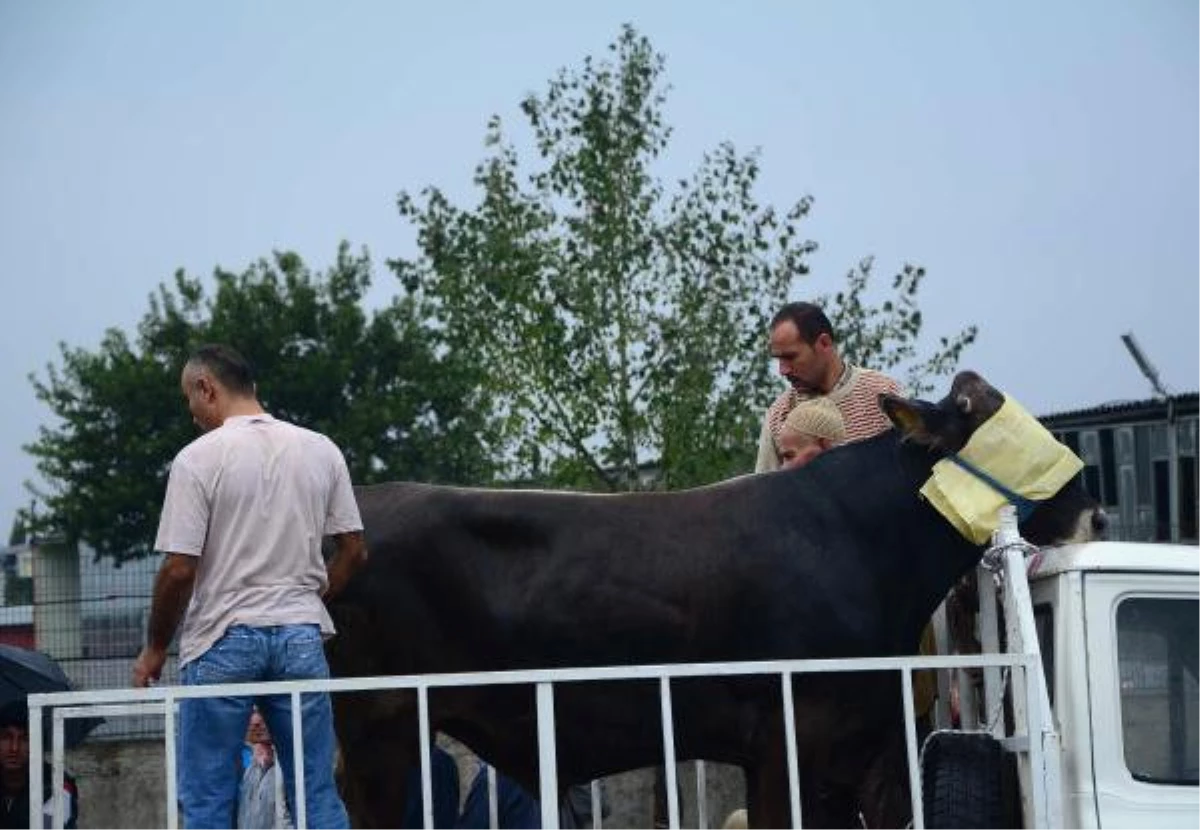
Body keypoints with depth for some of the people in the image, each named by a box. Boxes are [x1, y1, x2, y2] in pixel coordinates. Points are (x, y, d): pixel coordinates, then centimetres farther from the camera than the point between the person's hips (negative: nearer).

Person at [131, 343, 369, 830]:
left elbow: (179, 569, -11)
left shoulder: (200, 457, -8)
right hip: (302, 635, 4)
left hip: (223, 640, -4)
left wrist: (155, 649, 1)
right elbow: (353, 551, 9)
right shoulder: (321, 451, 7)